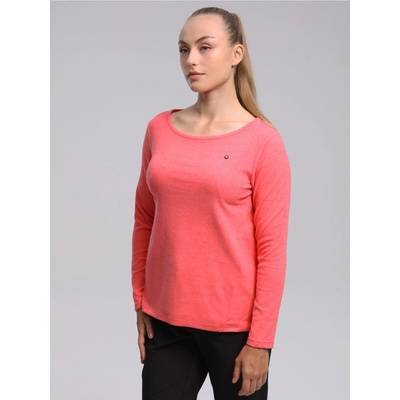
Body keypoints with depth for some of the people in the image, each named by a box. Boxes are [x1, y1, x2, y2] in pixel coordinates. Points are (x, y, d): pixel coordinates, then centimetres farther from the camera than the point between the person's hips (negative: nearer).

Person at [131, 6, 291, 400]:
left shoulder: (262, 140, -10)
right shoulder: (160, 129, 2)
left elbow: (272, 248, -10)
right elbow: (144, 221, 9)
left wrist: (260, 341, -10)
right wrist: (140, 303, 7)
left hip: (234, 325, -3)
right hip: (166, 320, 4)